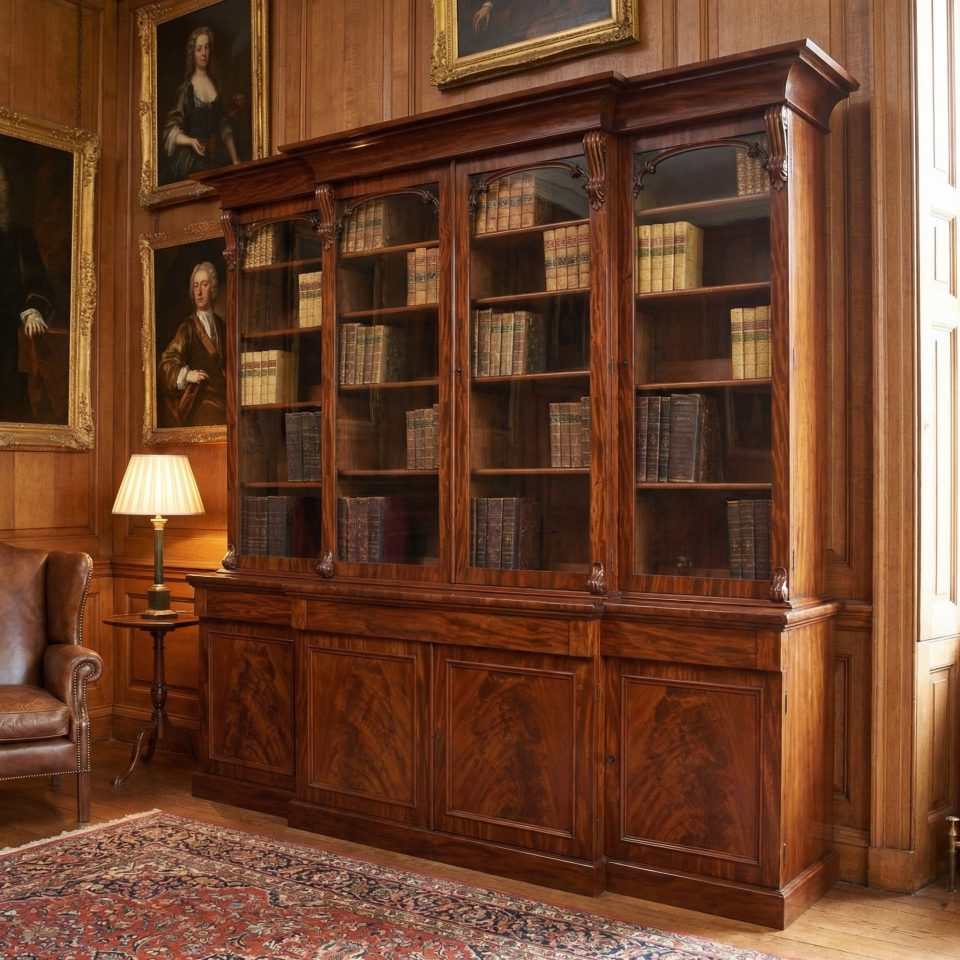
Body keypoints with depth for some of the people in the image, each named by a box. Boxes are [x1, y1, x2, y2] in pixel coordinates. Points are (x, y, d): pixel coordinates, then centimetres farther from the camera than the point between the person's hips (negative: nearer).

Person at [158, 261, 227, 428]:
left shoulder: (220, 324, 17)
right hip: (201, 404, -5)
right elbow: (166, 364, -4)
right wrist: (186, 375, -18)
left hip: (222, 400, 5)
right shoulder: (188, 327, 1)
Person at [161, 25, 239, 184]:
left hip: (216, 159, 4)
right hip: (191, 160, -4)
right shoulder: (186, 88, -4)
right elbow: (171, 131, -7)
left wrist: (235, 160, 9)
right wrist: (191, 141, -24)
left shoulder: (214, 83, 11)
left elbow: (225, 127, 14)